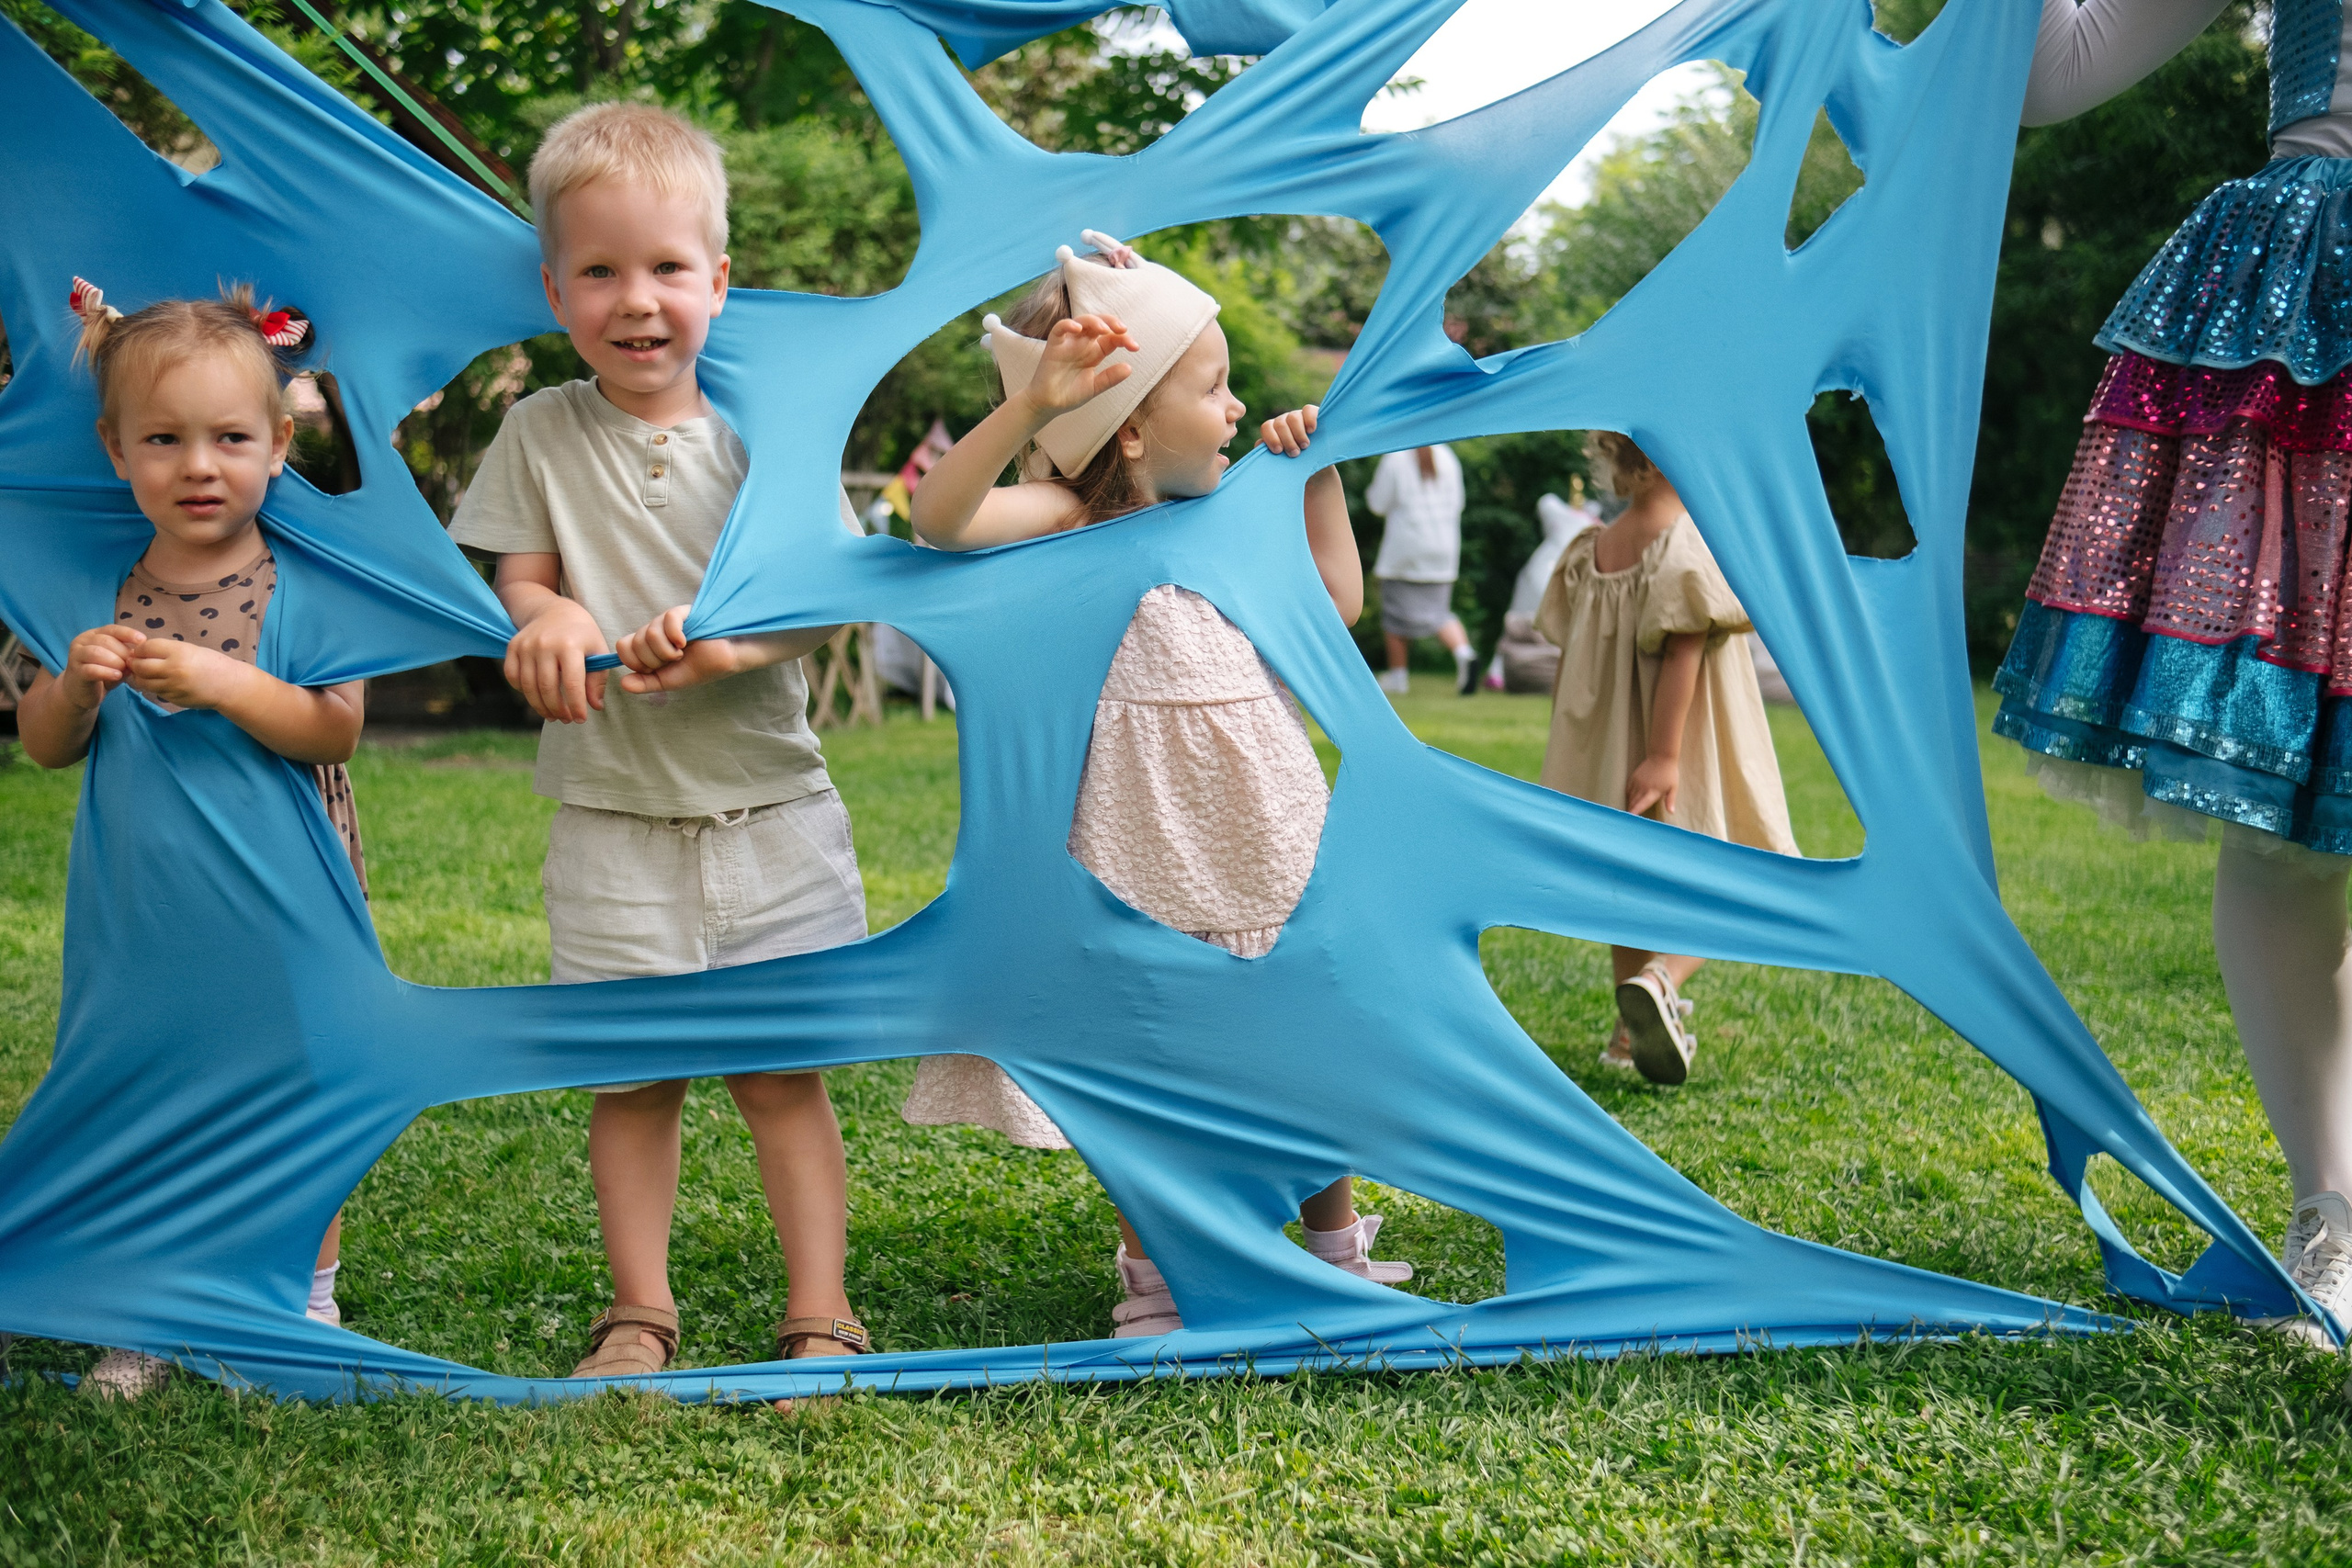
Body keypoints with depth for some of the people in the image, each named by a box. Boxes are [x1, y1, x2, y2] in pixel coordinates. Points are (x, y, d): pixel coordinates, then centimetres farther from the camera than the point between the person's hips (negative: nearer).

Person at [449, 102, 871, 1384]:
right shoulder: (542, 433, 3)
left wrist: (730, 643, -24)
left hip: (767, 806, -1)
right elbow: (515, 575, 7)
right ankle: (638, 1314, 20)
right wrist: (543, 615, -17)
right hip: (612, 813, 1)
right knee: (630, 1076, 6)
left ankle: (819, 1312, 11)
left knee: (780, 1069, 1)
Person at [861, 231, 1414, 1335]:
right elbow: (941, 516, -31)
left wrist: (1318, 476, 10)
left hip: (1265, 829, 6)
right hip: (1144, 839, -5)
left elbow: (1338, 605, 17)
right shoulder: (1072, 521, -12)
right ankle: (1153, 1273, 23)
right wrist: (1031, 404, -40)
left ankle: (1336, 1246, 34)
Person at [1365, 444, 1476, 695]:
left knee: (1396, 612, 9)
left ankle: (1396, 675, 14)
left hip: (1405, 548, -4)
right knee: (1438, 610, 7)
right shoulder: (1446, 456, 5)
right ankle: (1463, 651, -19)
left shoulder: (1394, 459, -10)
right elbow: (1456, 503, 10)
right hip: (1443, 548, 4)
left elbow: (1379, 503, -5)